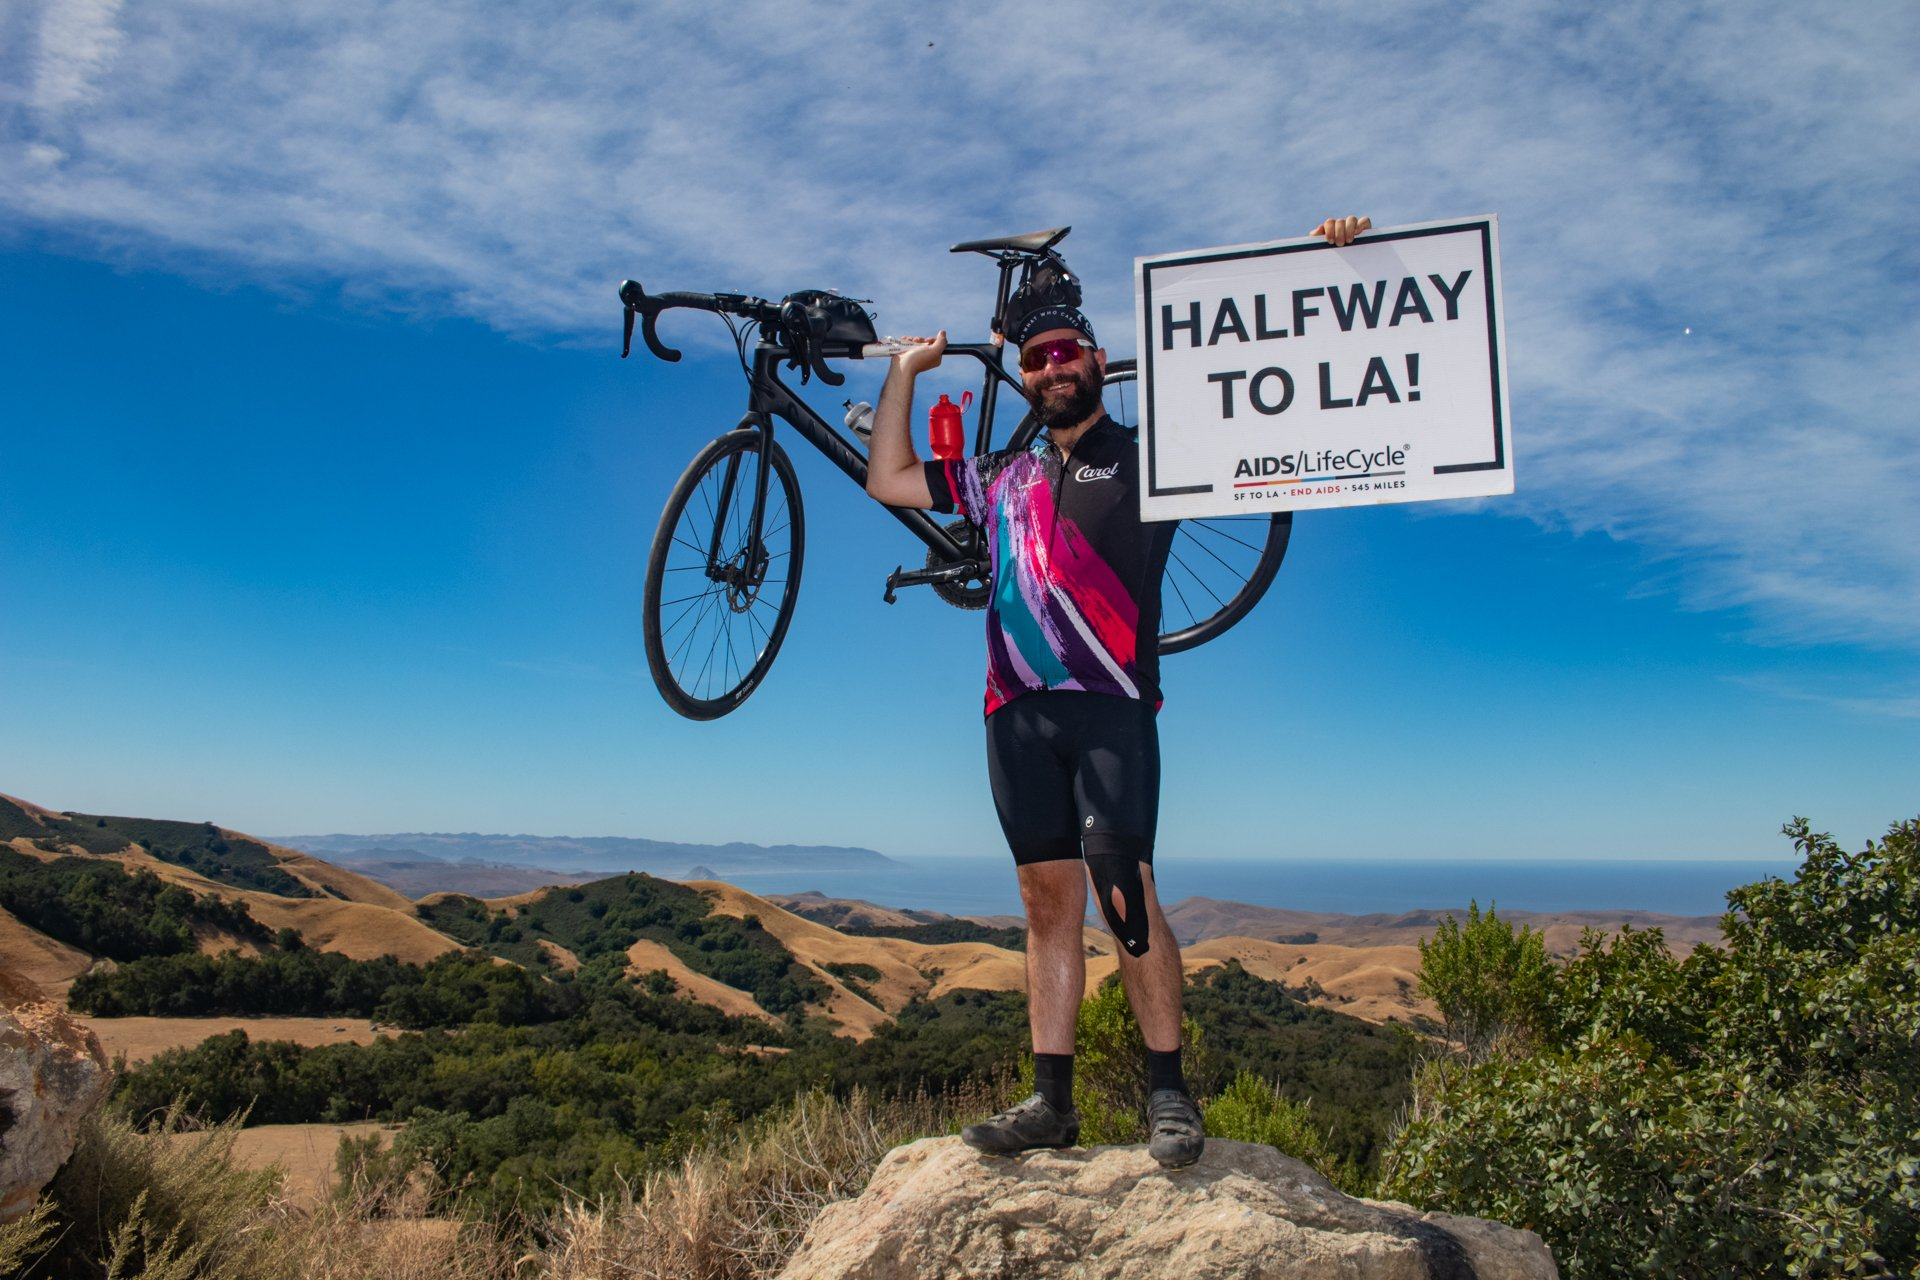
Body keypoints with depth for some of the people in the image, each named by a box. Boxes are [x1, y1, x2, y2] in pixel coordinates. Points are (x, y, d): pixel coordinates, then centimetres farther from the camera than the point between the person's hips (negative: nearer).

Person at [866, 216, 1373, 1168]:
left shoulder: (1149, 455, 13)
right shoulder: (1002, 480, 23)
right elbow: (889, 482, 26)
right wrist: (906, 371, 28)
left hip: (1109, 704, -4)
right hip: (1017, 710, 4)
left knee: (1124, 891, -13)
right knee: (1048, 902, 4)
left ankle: (1169, 1091, -3)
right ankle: (1051, 1100, 7)